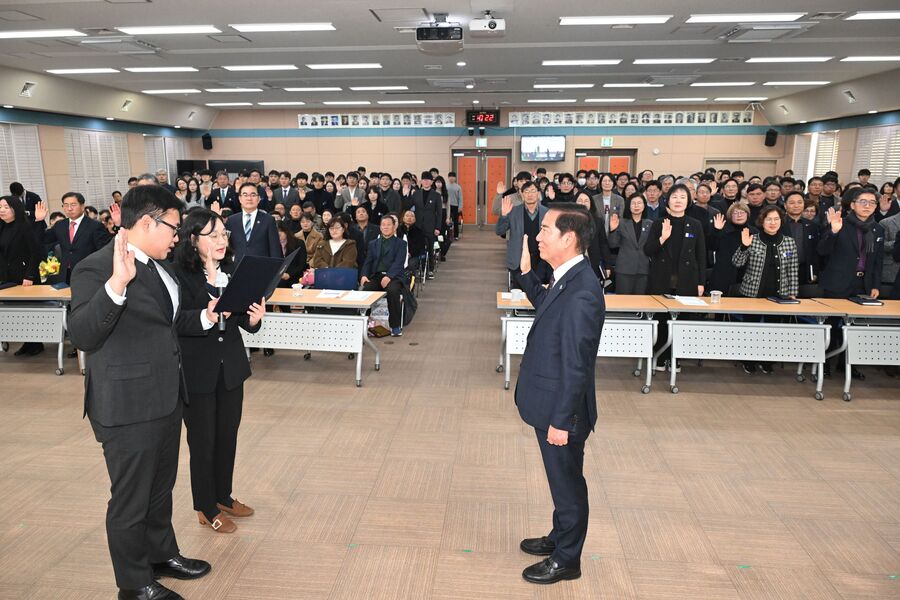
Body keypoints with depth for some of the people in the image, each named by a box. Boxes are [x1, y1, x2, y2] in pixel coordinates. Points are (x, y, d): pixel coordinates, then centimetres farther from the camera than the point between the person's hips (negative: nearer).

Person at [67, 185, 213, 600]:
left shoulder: (155, 264, 9)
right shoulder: (97, 268, -19)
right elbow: (81, 335, -28)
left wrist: (205, 317, 3)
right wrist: (118, 282, -39)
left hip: (166, 398, 9)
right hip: (129, 407, -9)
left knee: (160, 488, 25)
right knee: (131, 499, 10)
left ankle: (161, 554, 45)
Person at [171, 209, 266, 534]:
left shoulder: (231, 270, 2)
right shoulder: (179, 274, -13)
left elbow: (242, 318, 5)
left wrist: (253, 318, -17)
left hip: (231, 366, 5)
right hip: (197, 370, -5)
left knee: (228, 435, 17)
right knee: (203, 440, 9)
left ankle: (223, 497, 38)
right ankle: (206, 508, 29)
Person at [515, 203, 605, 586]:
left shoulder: (582, 293, -28)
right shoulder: (568, 279, 2)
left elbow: (576, 365, -26)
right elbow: (546, 307, 24)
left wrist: (562, 420, -20)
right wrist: (527, 273, 14)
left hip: (562, 410, -9)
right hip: (551, 405, 9)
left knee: (567, 484, 11)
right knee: (561, 481, 25)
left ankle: (566, 560, 30)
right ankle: (559, 538, 45)